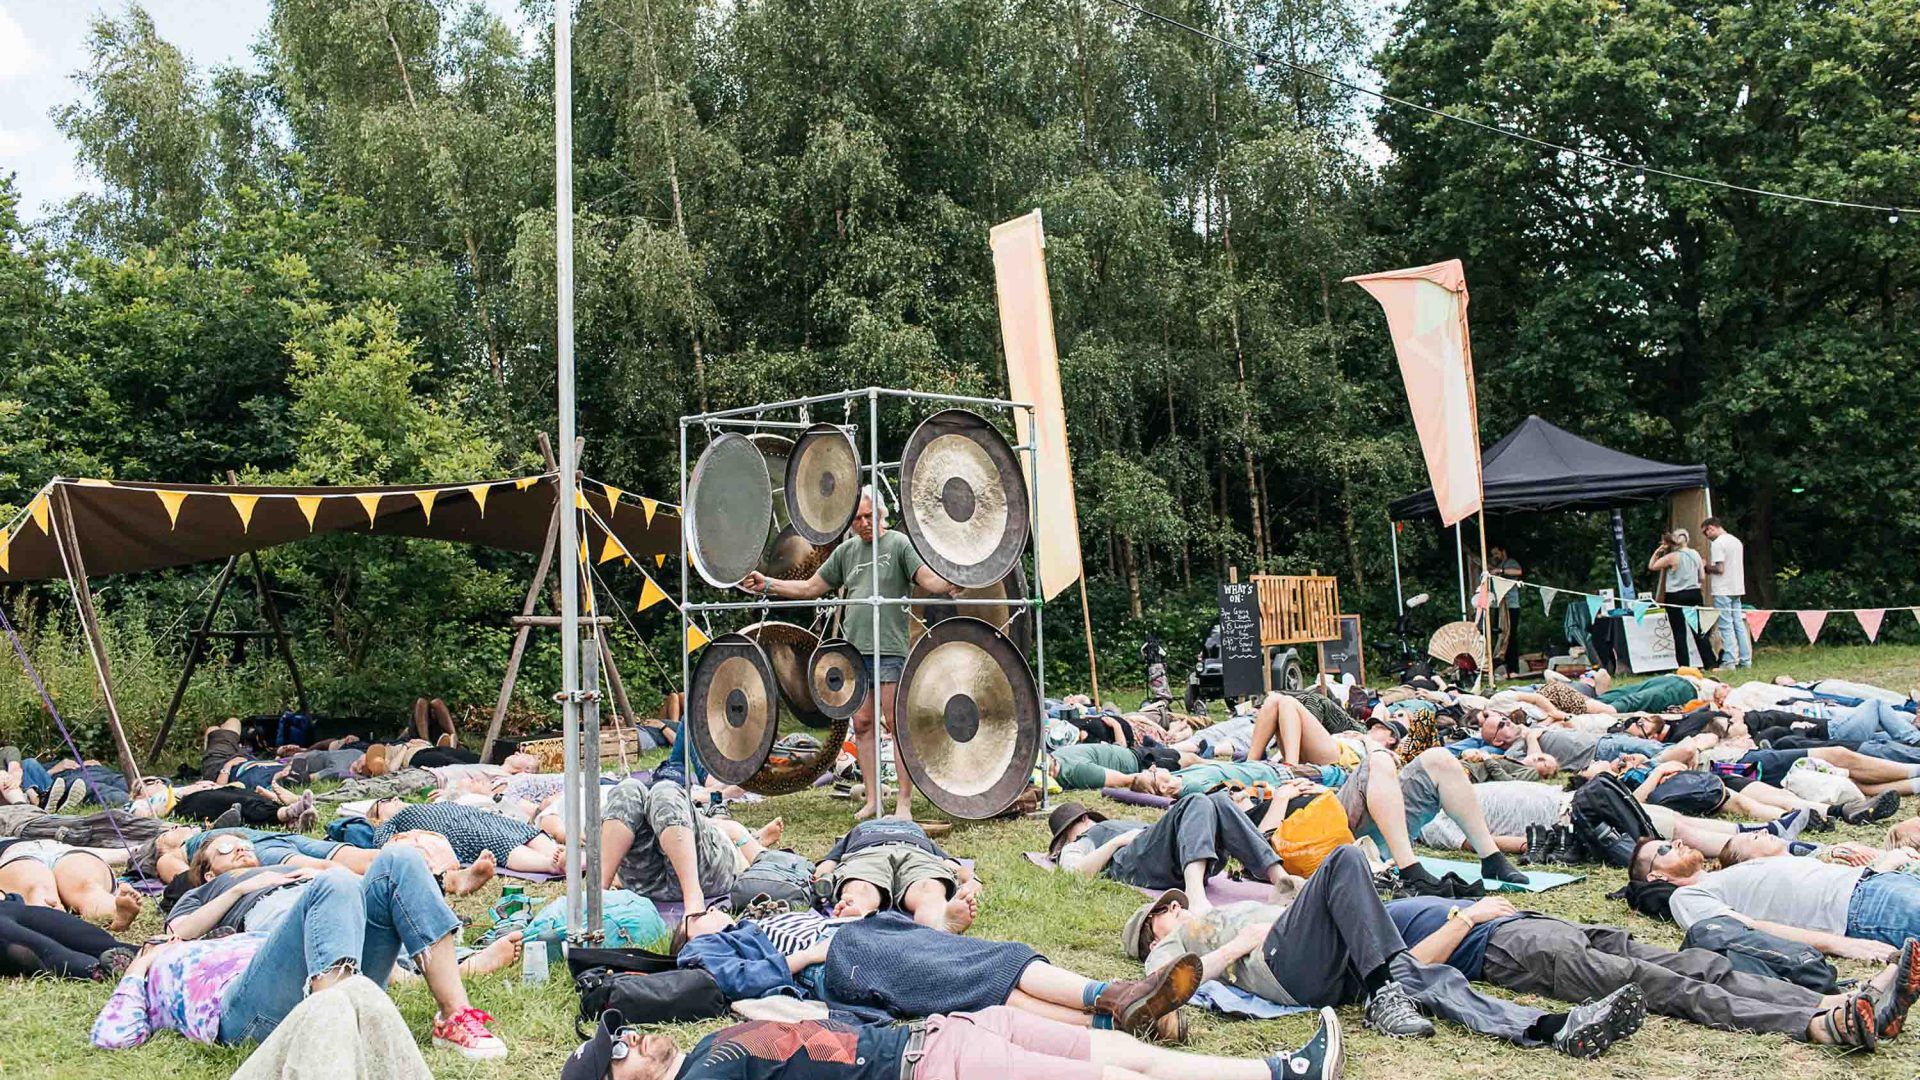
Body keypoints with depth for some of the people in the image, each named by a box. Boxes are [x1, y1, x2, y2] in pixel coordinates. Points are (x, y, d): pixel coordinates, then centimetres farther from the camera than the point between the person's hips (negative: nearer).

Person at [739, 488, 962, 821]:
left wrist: (951, 582, -35)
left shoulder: (899, 544, -1)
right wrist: (767, 585, 12)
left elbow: (929, 579, -13)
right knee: (862, 724, 8)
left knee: (897, 724, -4)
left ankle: (905, 803, 1)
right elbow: (810, 588, 19)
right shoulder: (847, 550, 15)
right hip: (855, 647, 6)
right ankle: (873, 800, 16)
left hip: (890, 648, -6)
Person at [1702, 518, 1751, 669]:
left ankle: (1729, 662, -6)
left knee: (1726, 626, -6)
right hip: (1737, 589, 8)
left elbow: (1720, 569, -19)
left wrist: (1706, 568, -1)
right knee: (1739, 624, 11)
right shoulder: (1737, 541, 15)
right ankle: (1745, 660, 14)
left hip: (1723, 591, -8)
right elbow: (1735, 565, 18)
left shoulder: (1717, 543, -12)